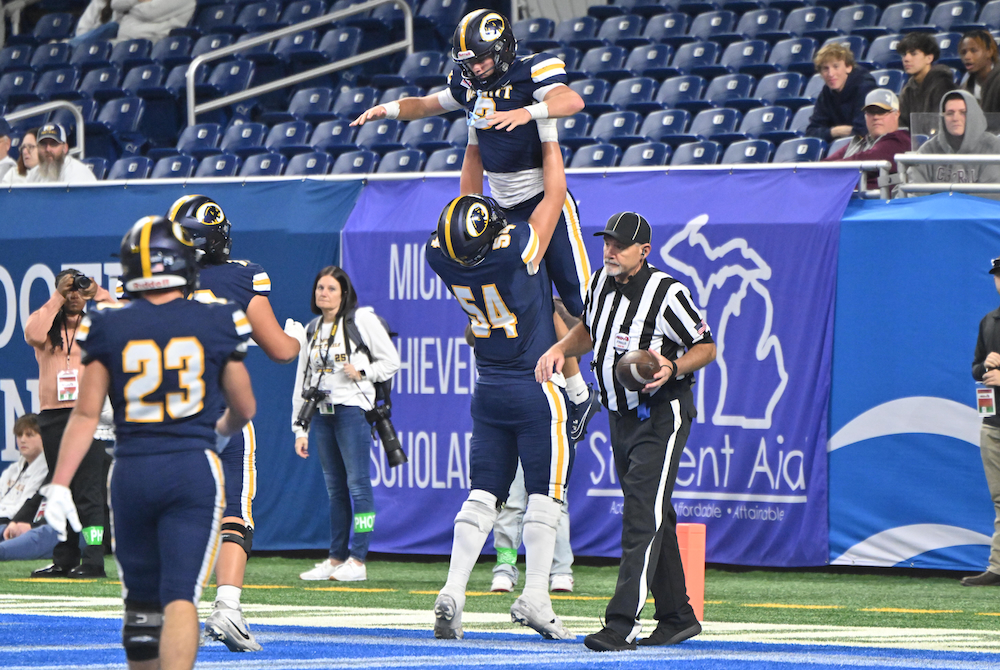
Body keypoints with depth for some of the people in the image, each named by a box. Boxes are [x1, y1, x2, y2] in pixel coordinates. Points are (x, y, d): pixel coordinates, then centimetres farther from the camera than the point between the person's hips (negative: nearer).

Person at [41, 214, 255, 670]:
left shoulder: (109, 329, 0)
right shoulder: (215, 324, 1)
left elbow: (86, 414, -4)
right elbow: (244, 407, 10)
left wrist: (58, 484, -3)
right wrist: (223, 431, 33)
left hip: (131, 471, 1)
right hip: (194, 469, -1)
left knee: (141, 599, 16)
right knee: (180, 596, -8)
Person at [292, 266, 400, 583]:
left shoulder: (362, 320, -1)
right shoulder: (312, 329, 15)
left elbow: (391, 361, 2)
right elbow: (302, 380, 17)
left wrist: (362, 373, -15)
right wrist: (300, 428, 13)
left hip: (353, 409, -6)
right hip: (321, 413, 6)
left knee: (357, 483, -8)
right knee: (335, 488, 8)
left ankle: (358, 561, -8)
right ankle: (336, 559, 11)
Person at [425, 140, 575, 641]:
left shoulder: (442, 257, -10)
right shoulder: (515, 252, -24)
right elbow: (555, 191, -10)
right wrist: (549, 135, 4)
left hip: (488, 392, 5)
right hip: (536, 390, -5)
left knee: (482, 495, 7)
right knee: (544, 494, 2)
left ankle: (453, 592, -4)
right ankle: (534, 597, -4)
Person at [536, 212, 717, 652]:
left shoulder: (667, 293, -18)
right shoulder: (601, 282, 4)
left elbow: (707, 347, -10)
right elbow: (589, 329, 22)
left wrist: (673, 368, -28)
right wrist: (561, 348, 3)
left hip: (662, 414, -8)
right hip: (620, 414, 8)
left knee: (643, 517, -15)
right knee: (653, 517, 14)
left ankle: (621, 626, -22)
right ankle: (677, 617, 24)